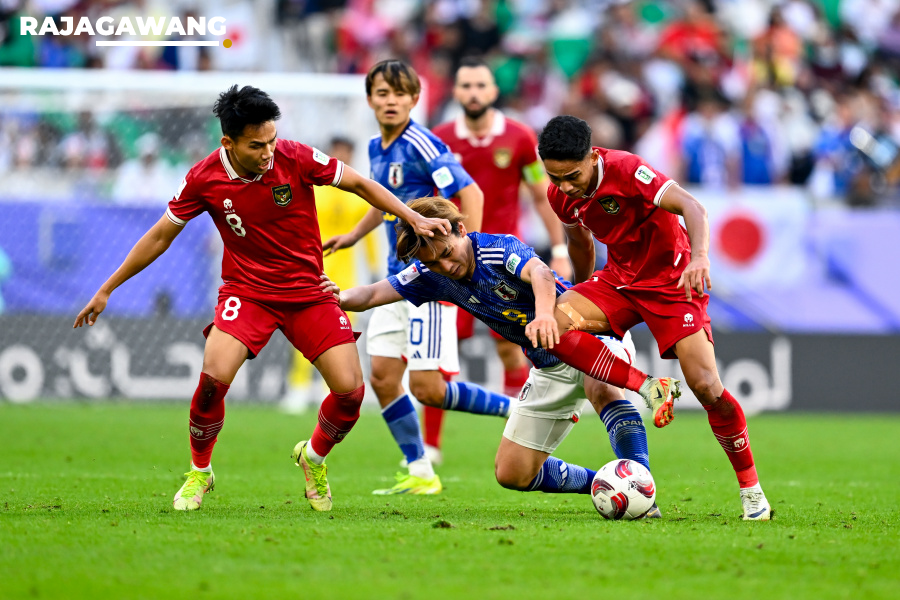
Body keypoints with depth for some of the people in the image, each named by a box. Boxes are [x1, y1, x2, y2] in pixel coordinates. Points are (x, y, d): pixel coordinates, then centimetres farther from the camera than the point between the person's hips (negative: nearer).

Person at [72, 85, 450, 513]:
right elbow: (160, 237, 1)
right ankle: (199, 472, 2)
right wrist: (106, 290, 4)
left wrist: (414, 219, -6)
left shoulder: (295, 158, -15)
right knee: (214, 377, -25)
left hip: (308, 292, 1)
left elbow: (360, 185, 0)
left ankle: (314, 457, 22)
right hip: (246, 291, -1)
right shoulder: (203, 179, -12)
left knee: (350, 389, -11)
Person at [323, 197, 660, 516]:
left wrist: (545, 313, -66)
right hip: (549, 369, 7)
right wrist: (341, 298, -29)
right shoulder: (433, 275, -5)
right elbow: (374, 295, -6)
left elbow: (539, 273, -44)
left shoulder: (500, 249, -24)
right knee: (512, 474, 4)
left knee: (599, 388, -43)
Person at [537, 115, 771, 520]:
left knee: (705, 386, -18)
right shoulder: (560, 196, -6)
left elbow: (691, 206, -34)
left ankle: (750, 489, -1)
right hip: (620, 278, 6)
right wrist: (580, 302, 27)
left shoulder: (624, 169, -25)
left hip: (672, 280, -6)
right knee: (554, 319, -23)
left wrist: (699, 256, -52)